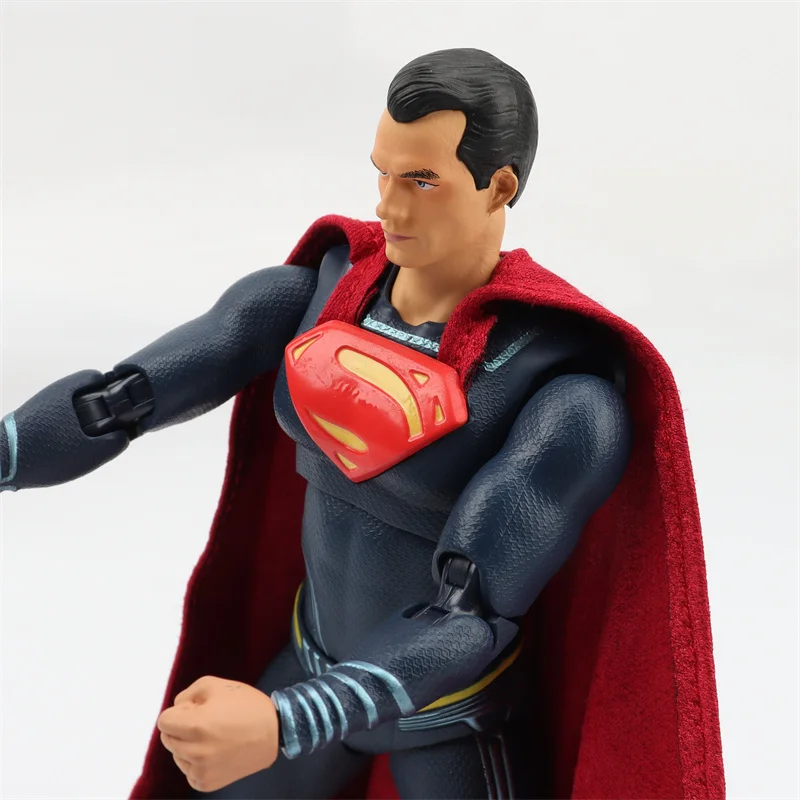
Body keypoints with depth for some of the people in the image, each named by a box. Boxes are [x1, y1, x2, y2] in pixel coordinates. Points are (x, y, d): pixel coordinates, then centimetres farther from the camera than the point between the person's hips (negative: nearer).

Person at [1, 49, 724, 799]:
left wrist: (281, 725, -48)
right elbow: (115, 398, -17)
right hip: (320, 665, 5)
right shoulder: (316, 296, -13)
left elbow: (477, 611, -35)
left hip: (456, 718, -5)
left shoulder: (571, 394, -30)